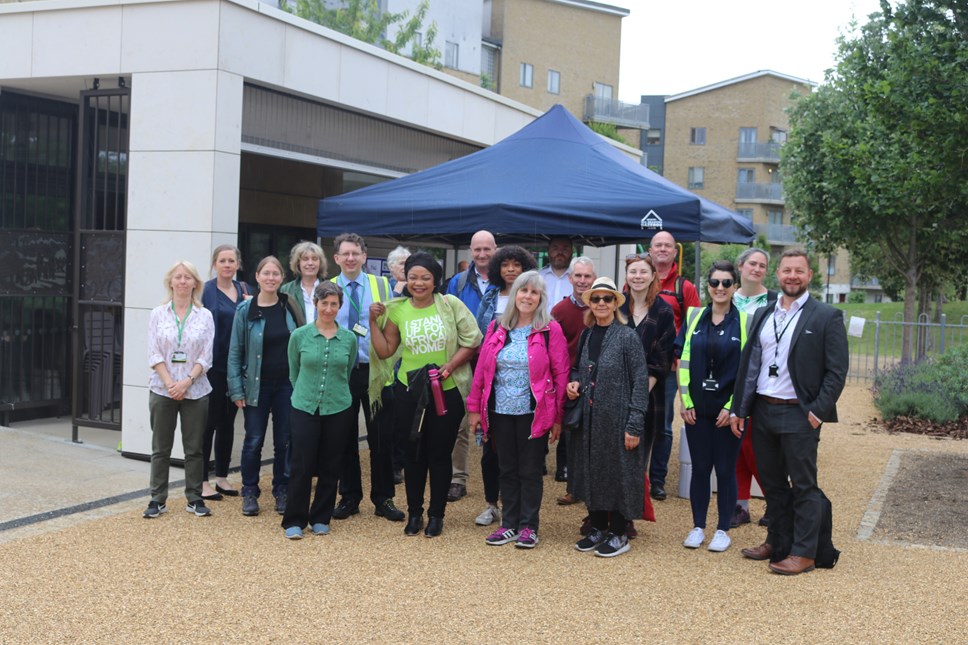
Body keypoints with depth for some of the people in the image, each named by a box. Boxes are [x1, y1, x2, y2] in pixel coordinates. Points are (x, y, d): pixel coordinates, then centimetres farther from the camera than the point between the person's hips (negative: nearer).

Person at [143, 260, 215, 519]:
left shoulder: (205, 316, 3)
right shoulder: (158, 314, 4)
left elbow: (206, 357, -2)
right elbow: (154, 354, -2)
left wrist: (187, 381, -14)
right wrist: (169, 383, -13)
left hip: (195, 390, 0)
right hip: (162, 390, 0)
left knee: (194, 448, 5)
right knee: (160, 448, 5)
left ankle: (194, 498, 14)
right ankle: (158, 499, 12)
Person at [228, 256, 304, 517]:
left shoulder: (291, 306, 2)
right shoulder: (245, 310, -3)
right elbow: (235, 351, -2)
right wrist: (236, 389, -7)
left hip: (288, 384, 1)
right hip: (257, 385, -1)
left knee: (285, 440, 8)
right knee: (254, 440, 3)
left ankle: (282, 491, 20)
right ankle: (250, 492, 17)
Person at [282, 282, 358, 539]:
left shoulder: (349, 339, 1)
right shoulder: (299, 336, -3)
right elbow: (293, 372, 9)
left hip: (338, 409, 2)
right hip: (304, 408, -1)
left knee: (330, 468, 8)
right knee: (301, 466, -2)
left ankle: (320, 518, 21)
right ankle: (294, 520, 9)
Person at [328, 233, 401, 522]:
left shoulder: (382, 285, 3)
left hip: (376, 369, 0)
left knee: (381, 436, 3)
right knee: (345, 436, 8)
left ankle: (383, 498, 15)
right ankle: (349, 497, 21)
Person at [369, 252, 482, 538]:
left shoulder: (450, 304, -5)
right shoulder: (396, 310, 1)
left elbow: (472, 341, -5)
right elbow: (384, 351, 4)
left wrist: (450, 366, -15)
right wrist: (373, 321, -5)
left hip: (447, 392, -1)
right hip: (408, 392, 2)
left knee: (440, 453, 7)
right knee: (413, 453, 10)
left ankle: (436, 514, 21)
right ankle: (414, 513, 24)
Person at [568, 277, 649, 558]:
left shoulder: (627, 337, -9)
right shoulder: (586, 335, 8)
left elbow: (640, 382, -11)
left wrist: (634, 426, -15)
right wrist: (575, 384, -1)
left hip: (617, 419, -6)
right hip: (589, 419, 6)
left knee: (618, 474, 2)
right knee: (591, 472, 12)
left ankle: (618, 534, 15)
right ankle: (598, 528, 26)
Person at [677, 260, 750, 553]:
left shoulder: (744, 322, -2)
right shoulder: (694, 318, 5)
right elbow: (683, 362, 5)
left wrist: (732, 407, -10)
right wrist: (685, 401, -1)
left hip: (728, 408, -2)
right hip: (697, 408, 2)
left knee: (725, 469, 5)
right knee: (699, 468, 8)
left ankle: (723, 529, 18)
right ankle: (698, 527, 19)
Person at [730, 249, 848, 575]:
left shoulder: (827, 317, -4)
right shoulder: (763, 315, 11)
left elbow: (837, 371, -7)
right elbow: (748, 364, 12)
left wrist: (818, 411, -14)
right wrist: (738, 409, 8)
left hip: (798, 414, -5)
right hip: (762, 411, 5)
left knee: (803, 486, 2)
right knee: (772, 483, 15)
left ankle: (804, 553, 9)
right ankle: (776, 540, 28)